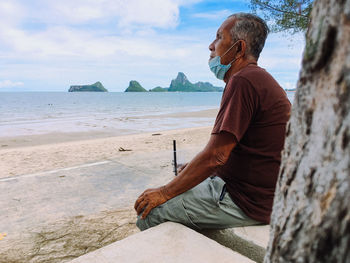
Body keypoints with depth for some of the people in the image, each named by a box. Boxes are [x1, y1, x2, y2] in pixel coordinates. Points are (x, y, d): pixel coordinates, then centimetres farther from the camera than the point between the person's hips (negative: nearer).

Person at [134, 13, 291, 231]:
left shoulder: (243, 81, -20)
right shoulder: (259, 79, 14)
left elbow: (216, 156, -24)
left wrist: (165, 192, -13)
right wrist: (197, 169, 19)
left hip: (246, 203, -10)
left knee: (149, 211, -9)